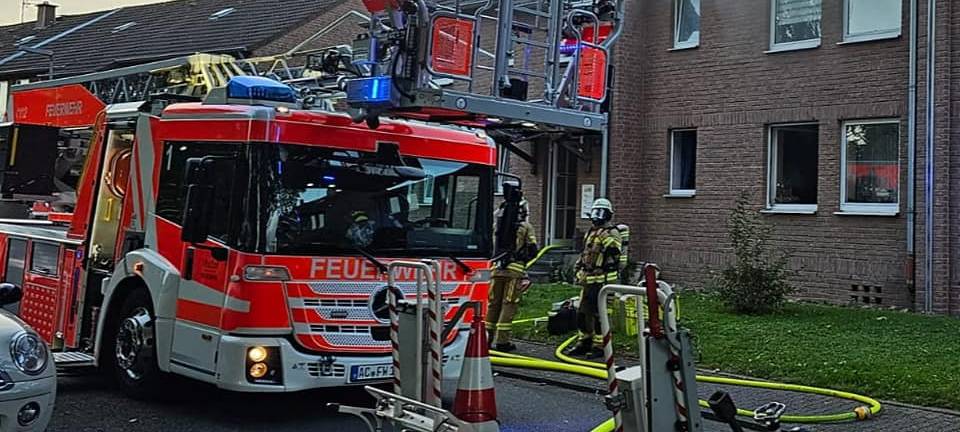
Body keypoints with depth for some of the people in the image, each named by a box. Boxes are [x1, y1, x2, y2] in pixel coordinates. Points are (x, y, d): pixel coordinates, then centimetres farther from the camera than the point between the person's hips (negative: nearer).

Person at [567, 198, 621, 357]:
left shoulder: (611, 233, -9)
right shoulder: (590, 232, 19)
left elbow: (614, 254, -21)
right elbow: (583, 254, 26)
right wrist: (578, 272, 22)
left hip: (602, 280, -9)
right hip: (588, 280, 9)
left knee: (599, 314, -6)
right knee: (582, 312, 13)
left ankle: (599, 346, 0)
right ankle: (585, 342, 23)